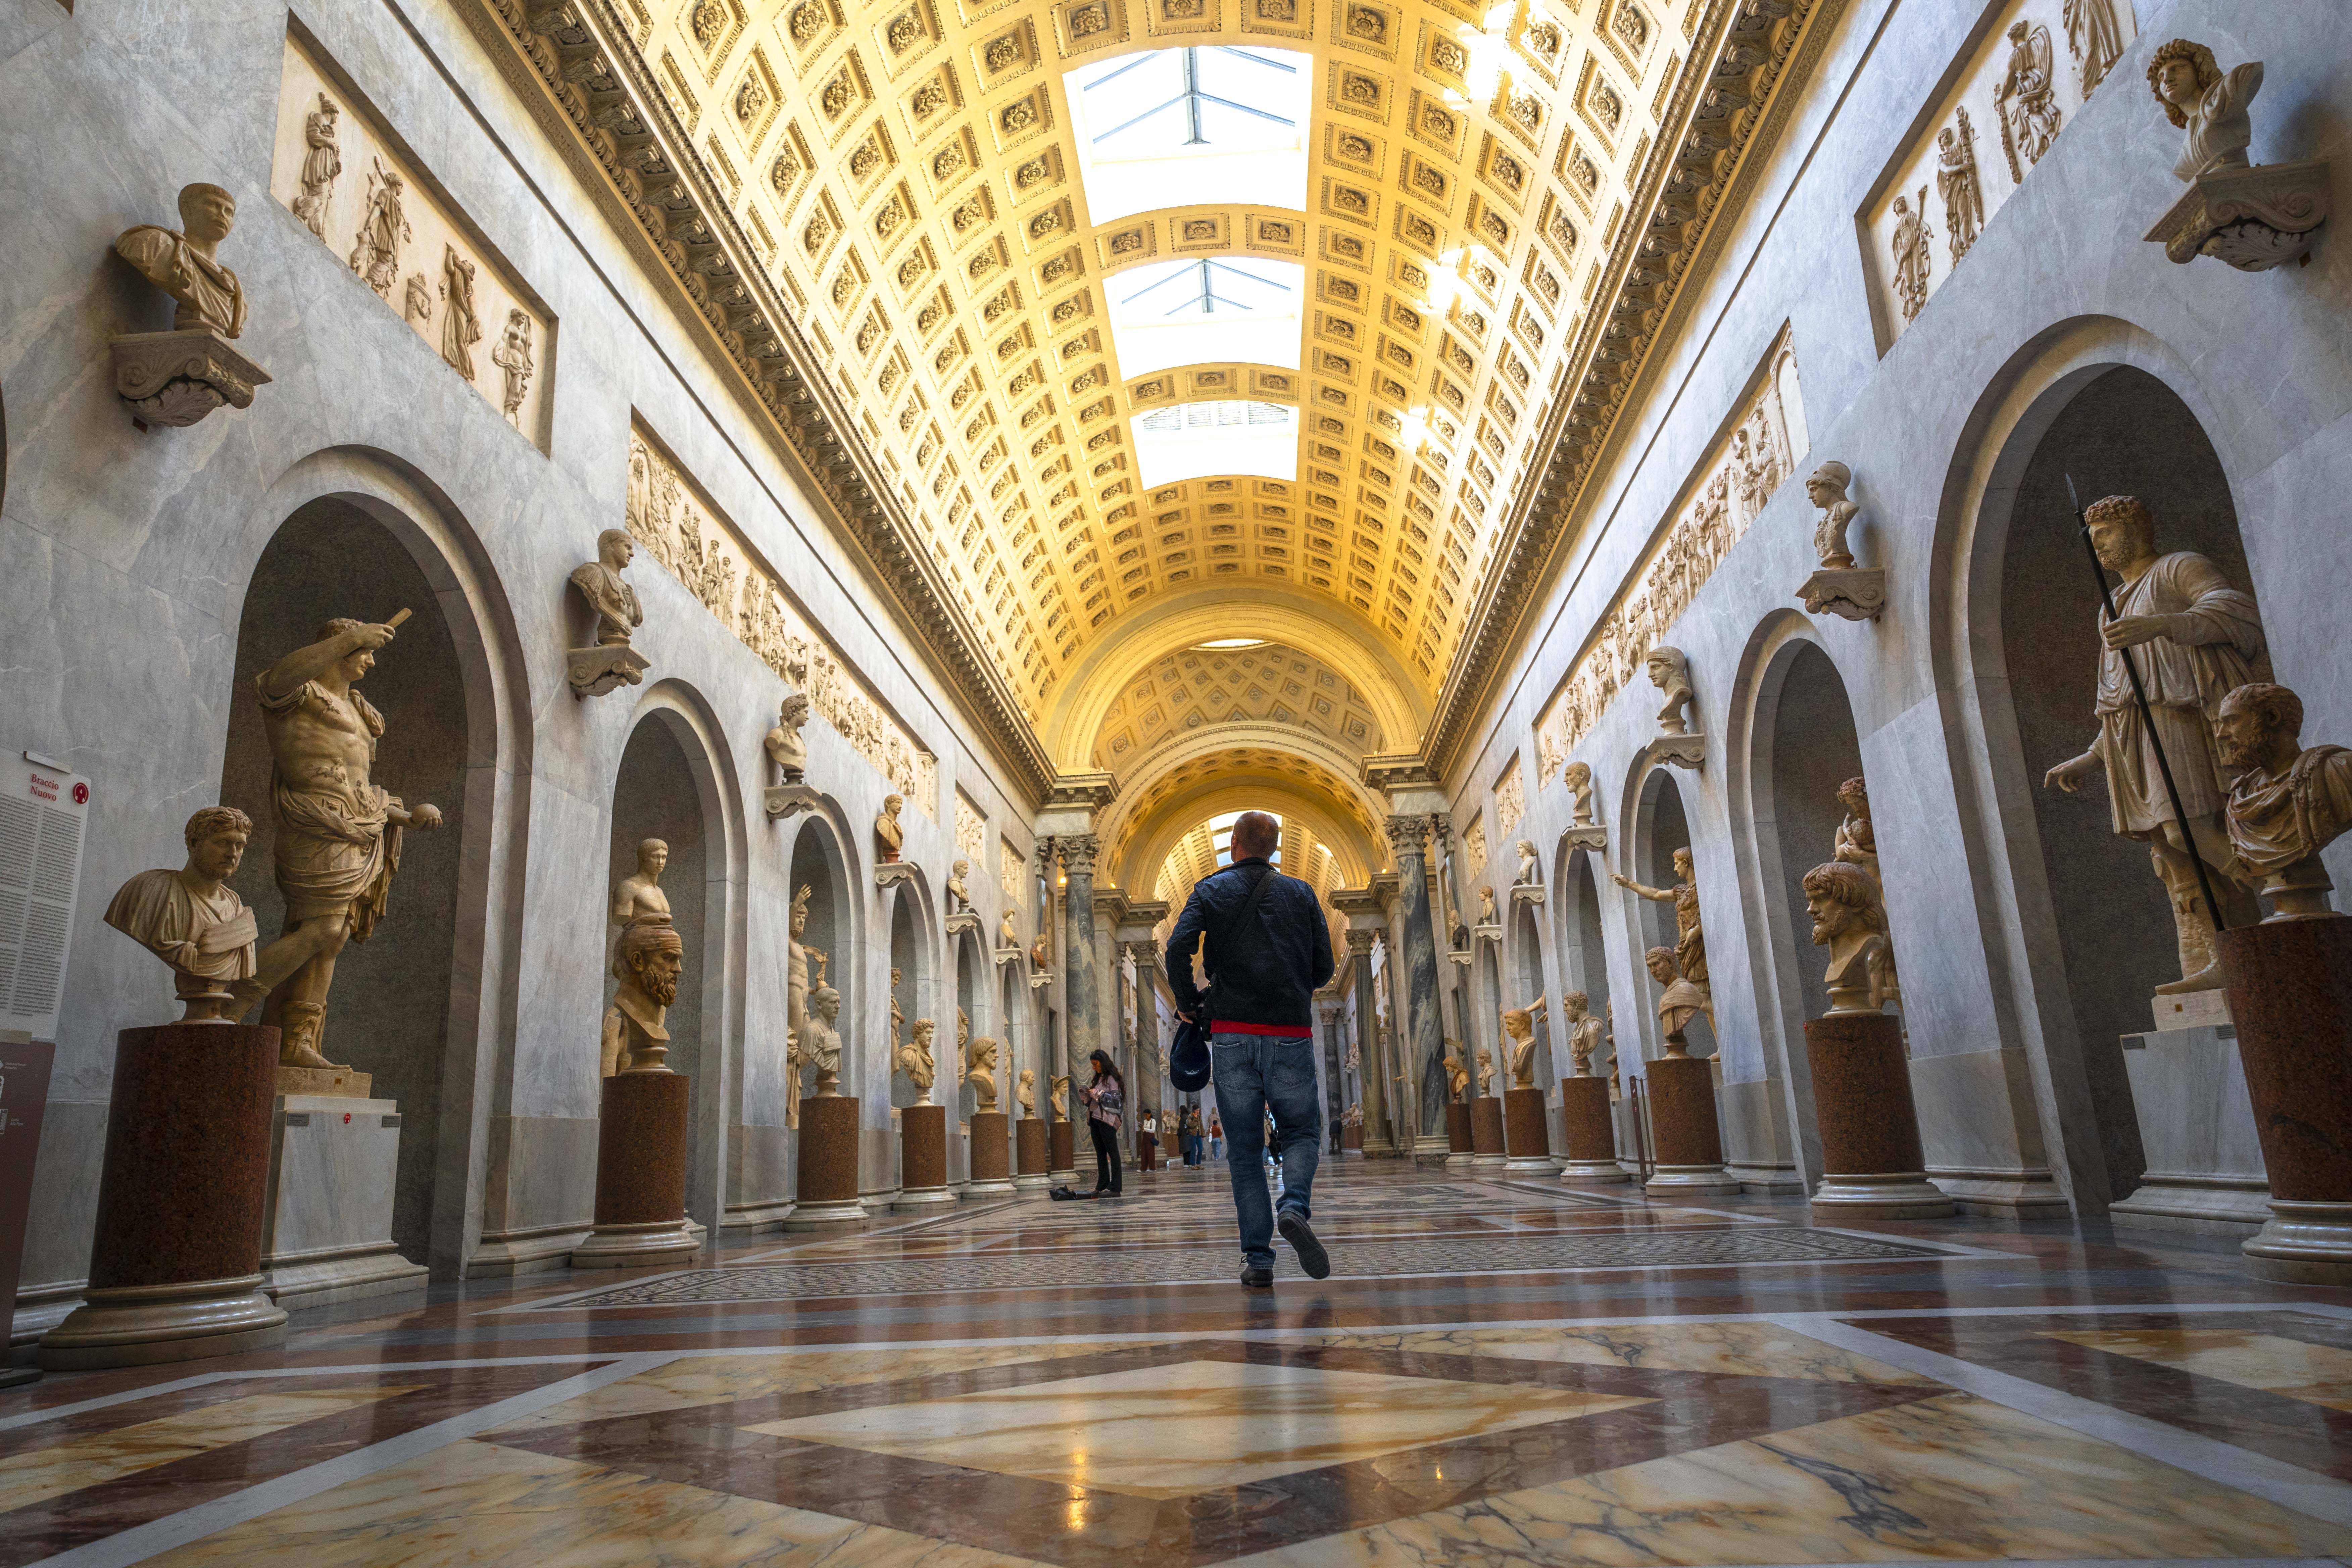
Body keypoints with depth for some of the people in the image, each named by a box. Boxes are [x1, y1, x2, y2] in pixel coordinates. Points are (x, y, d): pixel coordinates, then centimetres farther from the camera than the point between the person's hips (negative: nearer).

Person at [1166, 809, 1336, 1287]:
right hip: (1291, 1034, 0)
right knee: (1302, 1131, 14)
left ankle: (1258, 1258, 2)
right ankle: (1294, 1207, -14)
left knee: (1244, 1149, 8)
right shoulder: (1301, 894, 11)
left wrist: (1189, 1005, 4)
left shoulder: (1210, 892, 7)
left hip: (1232, 1036, 0)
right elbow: (1324, 969, 7)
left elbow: (1178, 949, -10)